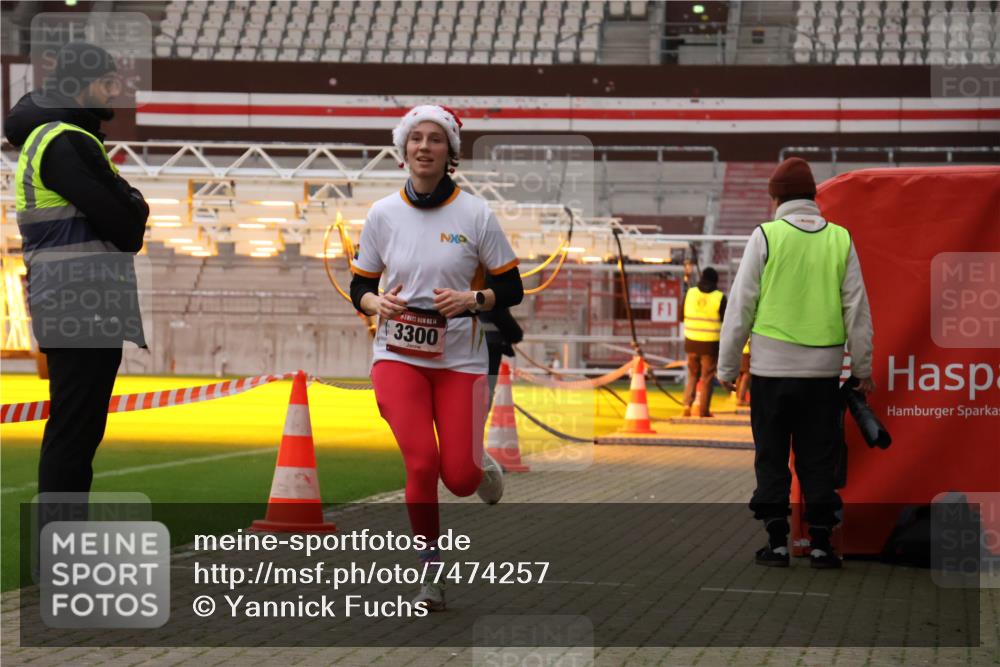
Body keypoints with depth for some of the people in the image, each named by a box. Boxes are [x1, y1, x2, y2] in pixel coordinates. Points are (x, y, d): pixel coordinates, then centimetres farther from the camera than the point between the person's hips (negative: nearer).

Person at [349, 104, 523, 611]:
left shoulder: (475, 214, -3)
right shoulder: (382, 214, 2)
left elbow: (511, 289, 1)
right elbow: (359, 287, 11)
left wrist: (471, 299, -17)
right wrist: (378, 303, -11)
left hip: (459, 360, 0)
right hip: (398, 355, 0)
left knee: (459, 478, -8)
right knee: (422, 461, -18)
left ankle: (483, 468, 32)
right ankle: (430, 573, 0)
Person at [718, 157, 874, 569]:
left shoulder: (766, 236, -4)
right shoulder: (840, 240, 3)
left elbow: (741, 306, -3)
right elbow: (857, 308, 6)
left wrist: (728, 366, 6)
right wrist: (862, 366, 16)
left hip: (772, 367, -2)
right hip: (823, 369, 2)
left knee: (772, 458, 7)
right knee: (819, 459, 9)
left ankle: (777, 541, 6)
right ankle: (820, 543, 8)